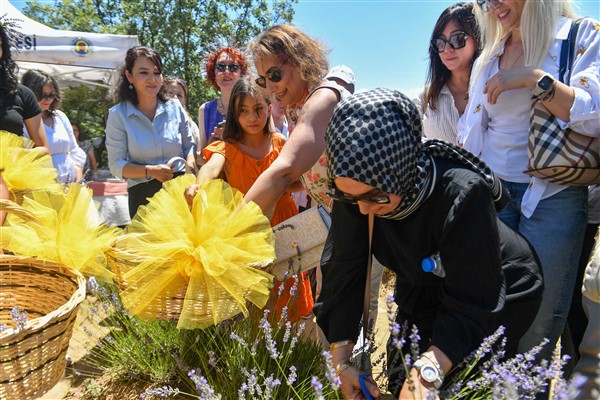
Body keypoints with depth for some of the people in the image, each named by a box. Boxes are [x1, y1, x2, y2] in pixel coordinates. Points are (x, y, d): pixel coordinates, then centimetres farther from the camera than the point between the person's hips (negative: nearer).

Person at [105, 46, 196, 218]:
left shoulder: (175, 108, 1)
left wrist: (190, 161, -10)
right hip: (143, 196, -2)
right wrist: (150, 171, -21)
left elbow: (189, 146, 11)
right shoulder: (118, 115, -5)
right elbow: (116, 164, -6)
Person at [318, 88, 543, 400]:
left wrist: (427, 374, -45)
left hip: (498, 293, -4)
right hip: (424, 290, 4)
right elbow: (344, 272, -21)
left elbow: (473, 306, -33)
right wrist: (340, 362, -22)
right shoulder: (354, 190, -26)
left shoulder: (463, 194, -39)